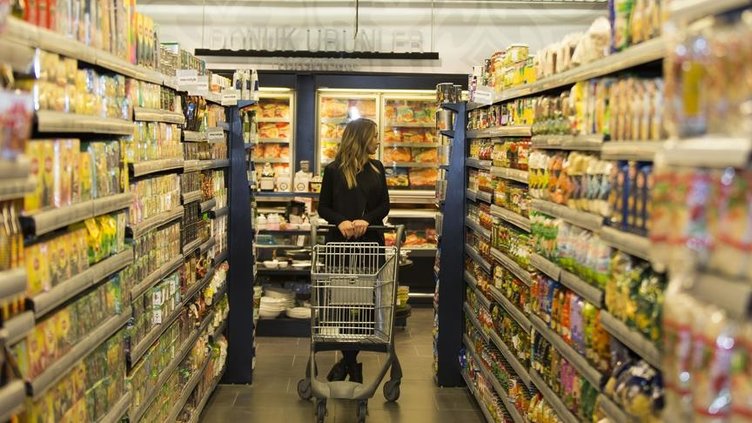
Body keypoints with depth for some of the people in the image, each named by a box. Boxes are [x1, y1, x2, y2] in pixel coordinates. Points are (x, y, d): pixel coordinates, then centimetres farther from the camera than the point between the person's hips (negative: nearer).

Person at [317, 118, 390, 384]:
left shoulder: (376, 169, 10)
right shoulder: (333, 170, 1)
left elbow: (384, 206, 7)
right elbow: (323, 207, 2)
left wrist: (366, 220, -13)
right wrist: (340, 221, -18)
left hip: (370, 242, 3)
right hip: (340, 242, -2)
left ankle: (350, 361, 16)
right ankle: (350, 361, 16)